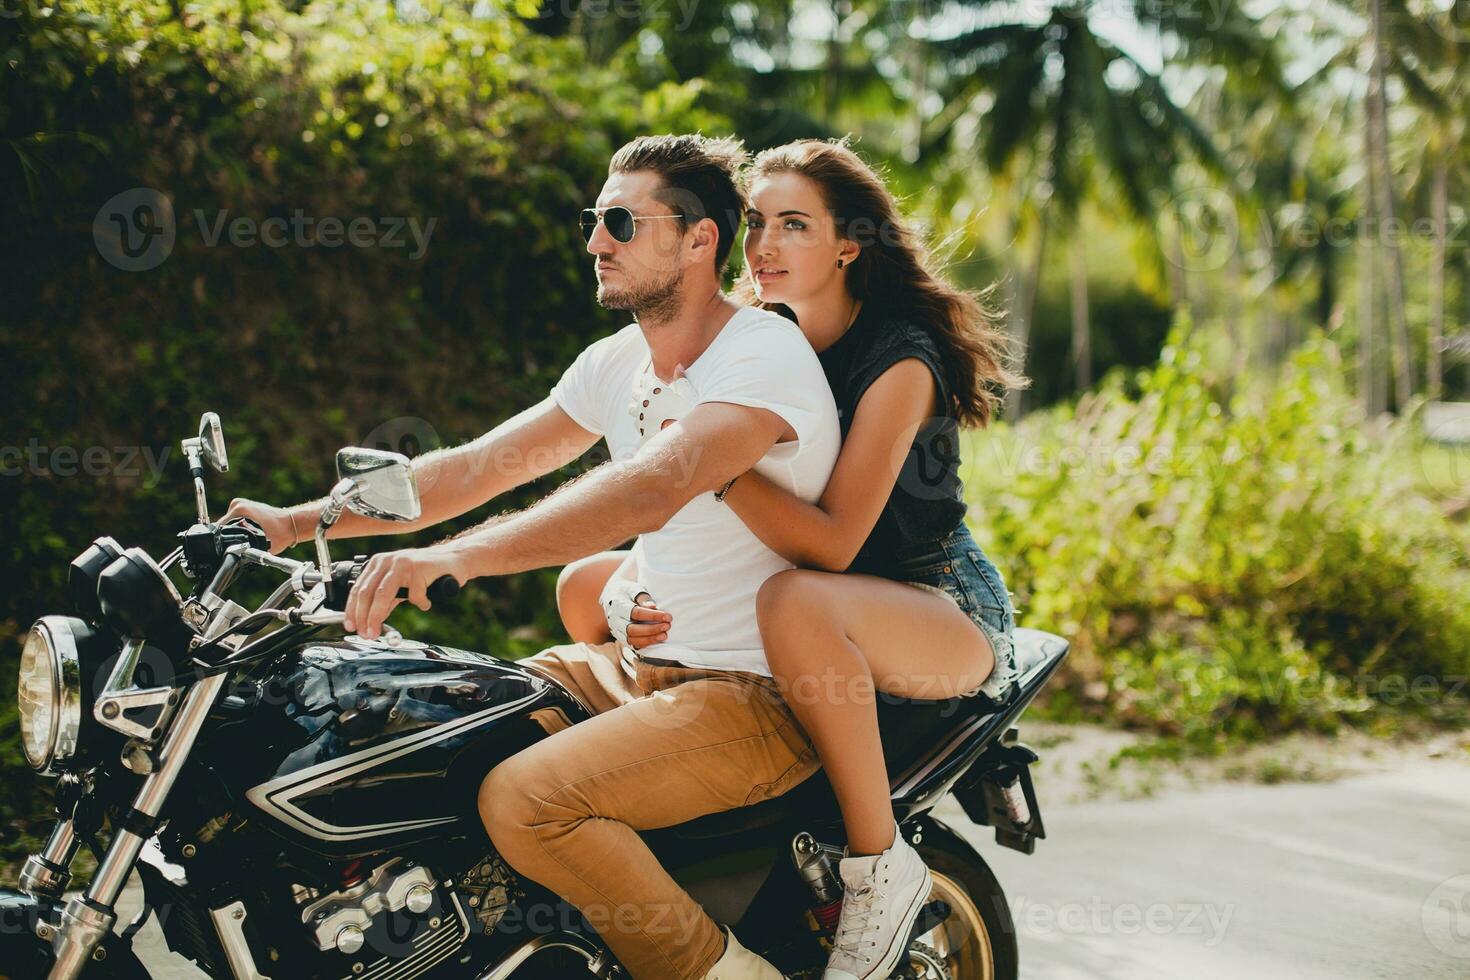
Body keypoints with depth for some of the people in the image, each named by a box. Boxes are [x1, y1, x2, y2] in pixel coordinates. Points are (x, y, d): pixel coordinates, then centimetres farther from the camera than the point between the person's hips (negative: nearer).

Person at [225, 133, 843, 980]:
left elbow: (649, 489, -35)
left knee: (527, 798, -28)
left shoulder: (766, 354, -17)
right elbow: (475, 467, 10)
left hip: (760, 693, -9)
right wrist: (298, 520, 2)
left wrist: (458, 555, -46)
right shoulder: (618, 362, 10)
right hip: (647, 662, 9)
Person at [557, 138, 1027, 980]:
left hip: (941, 606, -7)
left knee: (795, 603, -41)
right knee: (585, 583, -1)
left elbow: (833, 541, -28)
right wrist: (632, 593, -16)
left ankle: (883, 866, -23)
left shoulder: (899, 359, -18)